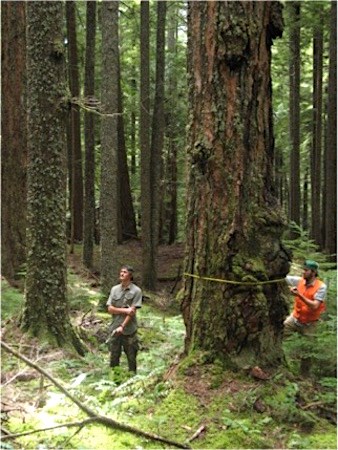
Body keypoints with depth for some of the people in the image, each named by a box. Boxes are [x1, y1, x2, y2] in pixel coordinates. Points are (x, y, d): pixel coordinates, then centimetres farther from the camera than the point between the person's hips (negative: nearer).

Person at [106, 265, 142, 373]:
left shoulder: (136, 291, -4)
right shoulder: (114, 289, 7)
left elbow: (133, 311, -10)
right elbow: (110, 309, 0)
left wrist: (122, 326, -16)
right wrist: (125, 310, -14)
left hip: (129, 330, -3)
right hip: (115, 329, 3)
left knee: (131, 358, 5)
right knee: (114, 358, 7)